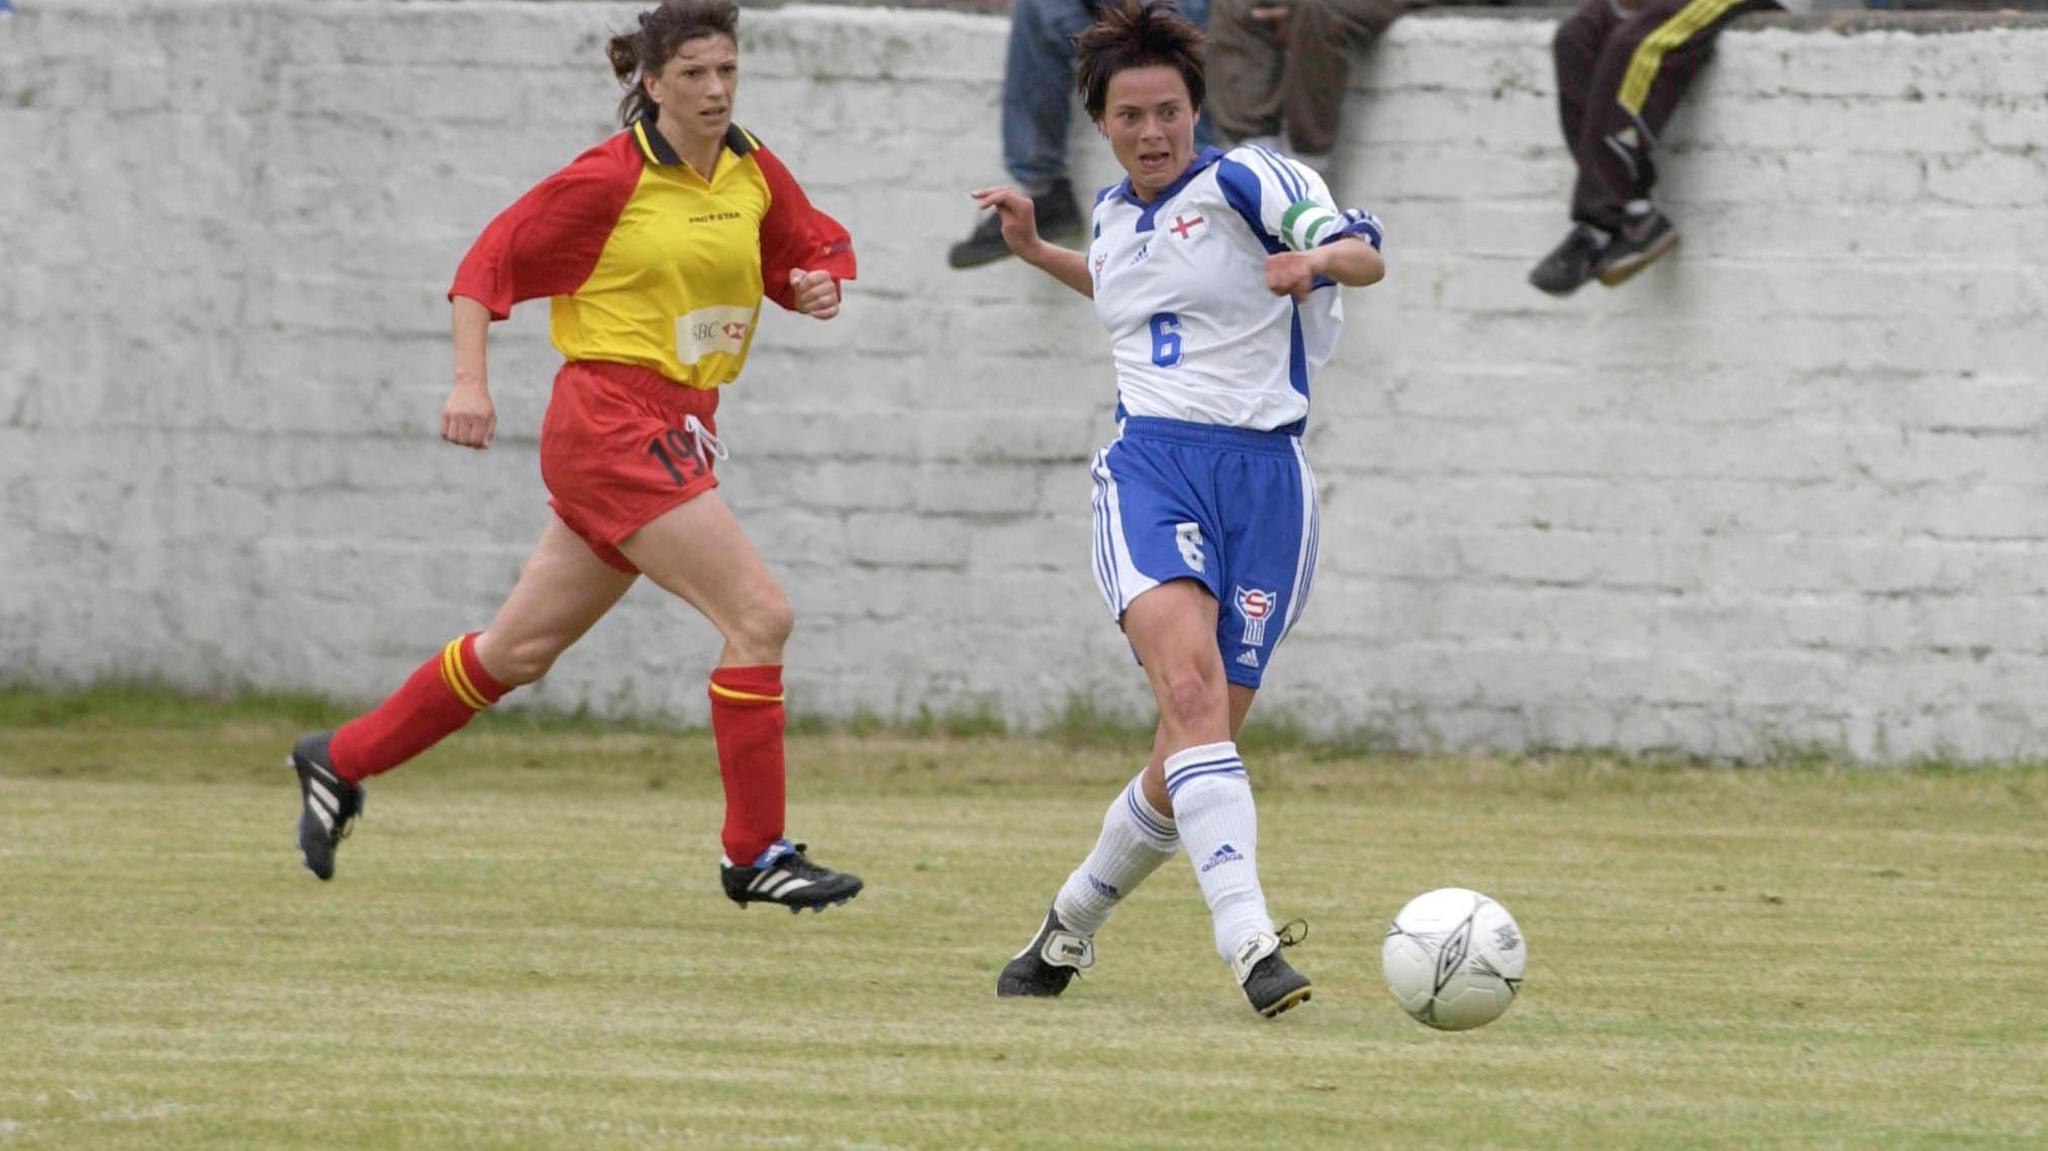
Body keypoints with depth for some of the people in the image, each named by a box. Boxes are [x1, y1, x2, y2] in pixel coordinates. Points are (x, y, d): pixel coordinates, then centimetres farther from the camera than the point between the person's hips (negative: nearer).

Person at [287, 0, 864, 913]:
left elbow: (817, 247, 22)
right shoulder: (610, 177, -10)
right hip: (612, 419, -8)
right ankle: (754, 853, -9)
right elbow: (489, 262, -5)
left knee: (521, 649, 14)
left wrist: (820, 284, -1)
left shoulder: (753, 172, 8)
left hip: (676, 431, 8)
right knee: (759, 616, -15)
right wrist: (470, 382, -15)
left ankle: (340, 762, 29)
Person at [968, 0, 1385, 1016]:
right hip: (1150, 465, 2)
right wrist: (1034, 250, 27)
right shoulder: (1115, 211, 15)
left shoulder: (1244, 183, -1)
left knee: (1198, 746, 0)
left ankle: (1072, 923, 27)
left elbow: (1364, 254, -14)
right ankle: (1248, 940, -37)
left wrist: (1316, 259, -34)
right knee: (1190, 682, -27)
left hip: (1262, 474, -2)